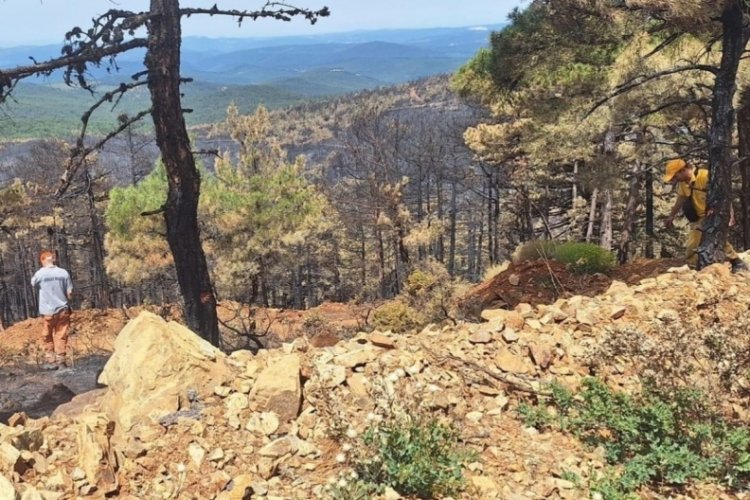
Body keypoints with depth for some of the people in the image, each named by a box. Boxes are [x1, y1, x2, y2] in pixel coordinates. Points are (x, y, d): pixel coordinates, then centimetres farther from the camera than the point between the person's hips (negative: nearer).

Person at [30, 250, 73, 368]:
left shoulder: (40, 273, -10)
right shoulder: (63, 273, -8)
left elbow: (33, 284, 12)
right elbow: (70, 293, -3)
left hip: (47, 311, -1)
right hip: (62, 309, 1)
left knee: (47, 337, 14)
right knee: (61, 336, 9)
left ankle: (50, 360, 13)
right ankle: (60, 360, 10)